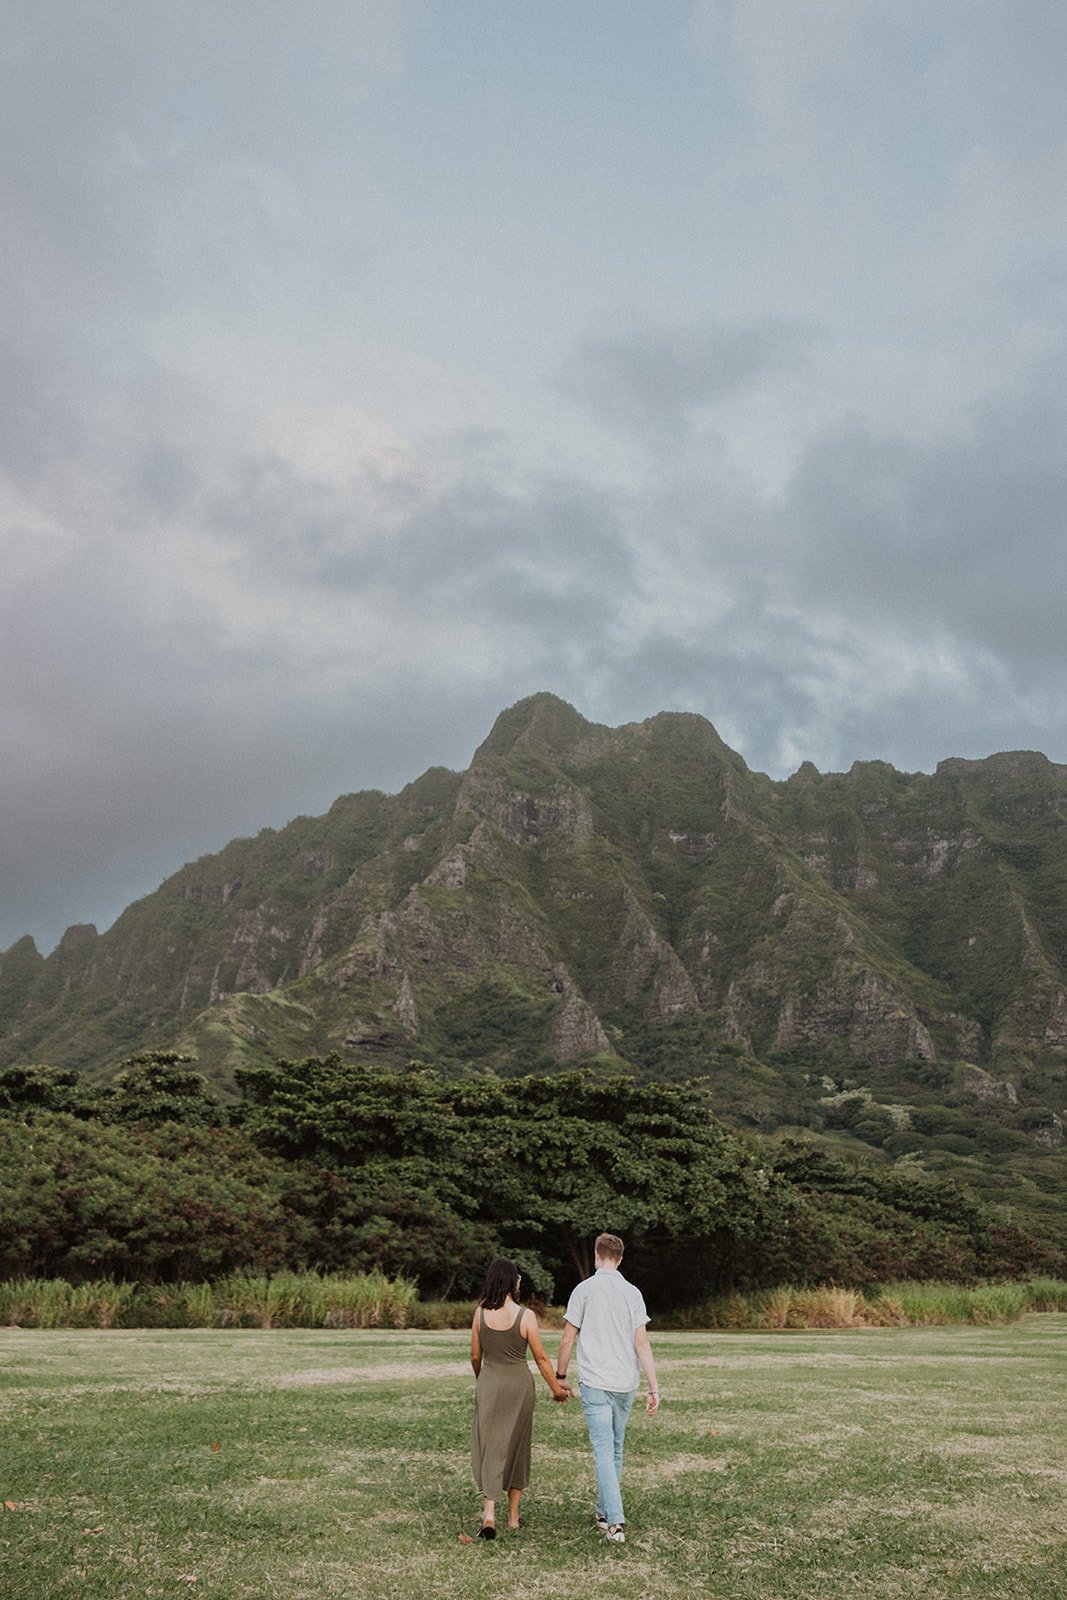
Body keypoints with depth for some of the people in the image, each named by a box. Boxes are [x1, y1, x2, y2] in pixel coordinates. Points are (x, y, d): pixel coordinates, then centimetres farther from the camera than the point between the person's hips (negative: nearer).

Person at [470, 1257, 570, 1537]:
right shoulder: (526, 1316, -15)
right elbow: (541, 1358, -7)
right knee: (517, 1447, 15)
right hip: (519, 1384, -1)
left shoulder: (481, 1313, -7)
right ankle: (513, 1517, 25)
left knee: (489, 1447, 8)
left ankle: (489, 1514, -7)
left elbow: (475, 1356, 3)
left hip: (488, 1382, 1)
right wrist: (556, 1387, 8)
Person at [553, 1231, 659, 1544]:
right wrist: (654, 1387, -1)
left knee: (604, 1450, -5)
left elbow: (567, 1339, -3)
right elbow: (642, 1343, -2)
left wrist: (560, 1376, 10)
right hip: (626, 1382, 4)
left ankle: (615, 1520, -15)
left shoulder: (584, 1289, -5)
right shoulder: (632, 1292, 3)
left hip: (595, 1382, -3)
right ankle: (604, 1512, 27)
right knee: (616, 1449, 18)